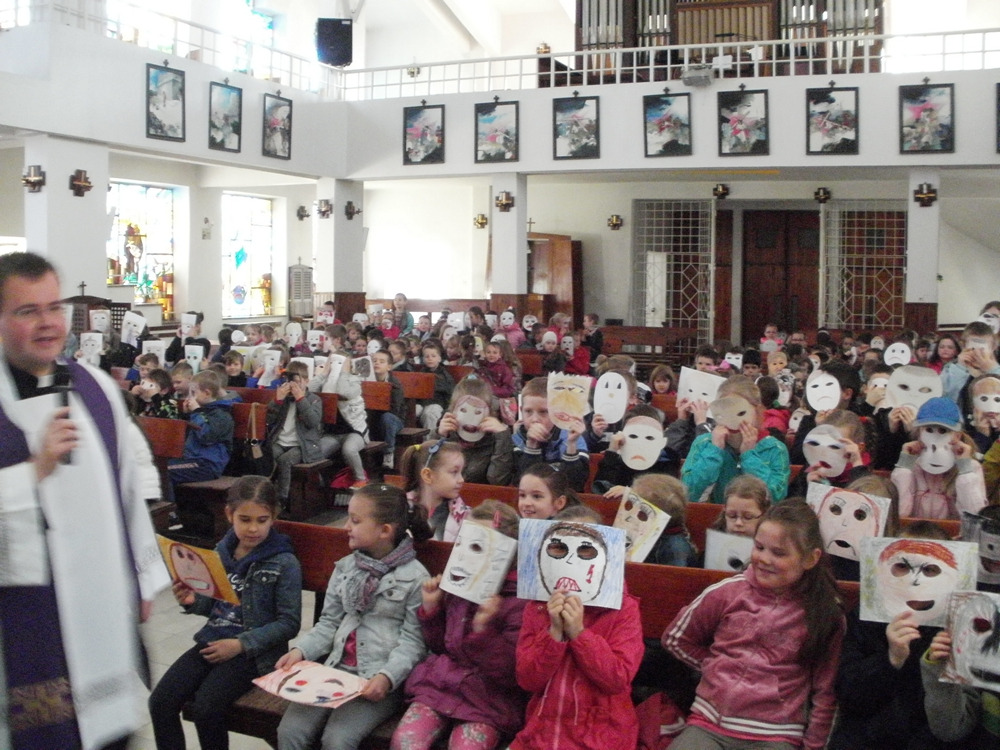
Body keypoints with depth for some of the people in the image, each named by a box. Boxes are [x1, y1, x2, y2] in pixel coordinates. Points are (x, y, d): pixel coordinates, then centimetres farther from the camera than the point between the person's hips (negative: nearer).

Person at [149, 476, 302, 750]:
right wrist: (193, 602, -4)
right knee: (160, 701, -11)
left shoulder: (284, 563, -10)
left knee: (206, 707, -24)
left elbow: (289, 623, -10)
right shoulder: (221, 551, 6)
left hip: (254, 651, -6)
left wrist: (241, 644, -17)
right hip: (213, 640, 6)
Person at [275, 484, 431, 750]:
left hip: (380, 681, -5)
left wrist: (387, 676, -23)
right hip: (337, 668, 5)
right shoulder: (345, 567, 10)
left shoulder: (415, 577, -7)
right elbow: (329, 622, 14)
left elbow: (413, 640, -8)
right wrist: (301, 650, -3)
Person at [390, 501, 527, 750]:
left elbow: (511, 675, -14)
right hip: (439, 683, 4)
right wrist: (430, 607, 2)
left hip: (489, 698, -4)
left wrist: (484, 629, -27)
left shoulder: (521, 601, -12)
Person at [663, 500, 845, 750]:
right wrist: (716, 667, 9)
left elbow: (825, 692, 6)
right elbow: (675, 638, 16)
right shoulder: (729, 592, 4)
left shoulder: (826, 614, 2)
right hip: (708, 727, 1)